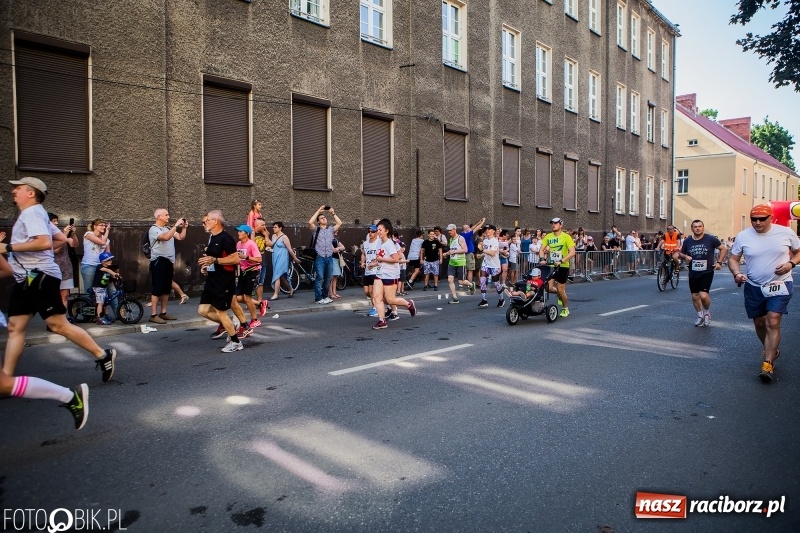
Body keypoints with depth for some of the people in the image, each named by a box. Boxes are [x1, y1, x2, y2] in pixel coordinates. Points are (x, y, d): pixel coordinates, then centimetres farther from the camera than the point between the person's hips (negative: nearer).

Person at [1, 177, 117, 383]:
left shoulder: (32, 213, -11)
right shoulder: (32, 214, 20)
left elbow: (45, 242, -27)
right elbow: (60, 238, 26)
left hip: (39, 277, -10)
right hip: (26, 278, 10)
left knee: (59, 325, -9)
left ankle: (103, 356, -2)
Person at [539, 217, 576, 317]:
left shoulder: (566, 237, -9)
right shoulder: (548, 236, 3)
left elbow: (572, 252, -16)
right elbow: (542, 249, 7)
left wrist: (561, 261, -26)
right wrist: (542, 258, -13)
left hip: (563, 266, -4)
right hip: (551, 266, 4)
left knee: (560, 290, 0)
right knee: (548, 288, -8)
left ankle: (565, 309, 24)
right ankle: (560, 294, 27)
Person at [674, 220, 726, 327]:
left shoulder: (710, 239, -8)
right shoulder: (687, 241, 1)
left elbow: (724, 249, 3)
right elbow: (681, 253, 14)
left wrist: (719, 262, -4)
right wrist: (685, 257, -8)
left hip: (707, 272, -4)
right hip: (693, 273, 4)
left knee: (703, 295, -16)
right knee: (695, 296, 11)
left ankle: (707, 312, 14)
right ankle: (700, 315, 35)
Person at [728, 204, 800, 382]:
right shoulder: (743, 236, -4)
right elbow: (733, 258, 3)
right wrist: (736, 273, -16)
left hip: (779, 286, -3)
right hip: (754, 287, 3)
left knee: (773, 323, -13)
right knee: (759, 323, 14)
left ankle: (767, 365, -11)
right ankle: (772, 351, 41)